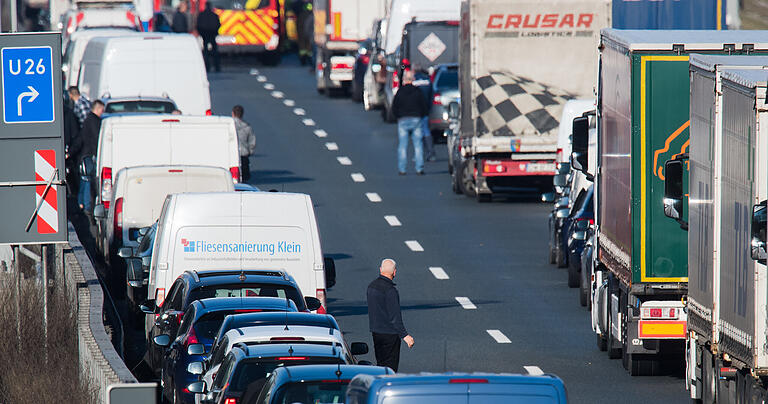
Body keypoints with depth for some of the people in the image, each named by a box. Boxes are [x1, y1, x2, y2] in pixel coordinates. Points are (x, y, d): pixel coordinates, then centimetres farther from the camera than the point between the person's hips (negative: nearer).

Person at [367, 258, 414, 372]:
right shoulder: (390, 290, -21)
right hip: (390, 335, -8)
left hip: (375, 332, 8)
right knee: (390, 367, -2)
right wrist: (404, 335, -19)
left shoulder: (372, 286, 6)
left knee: (380, 364, 17)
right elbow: (394, 317, -22)